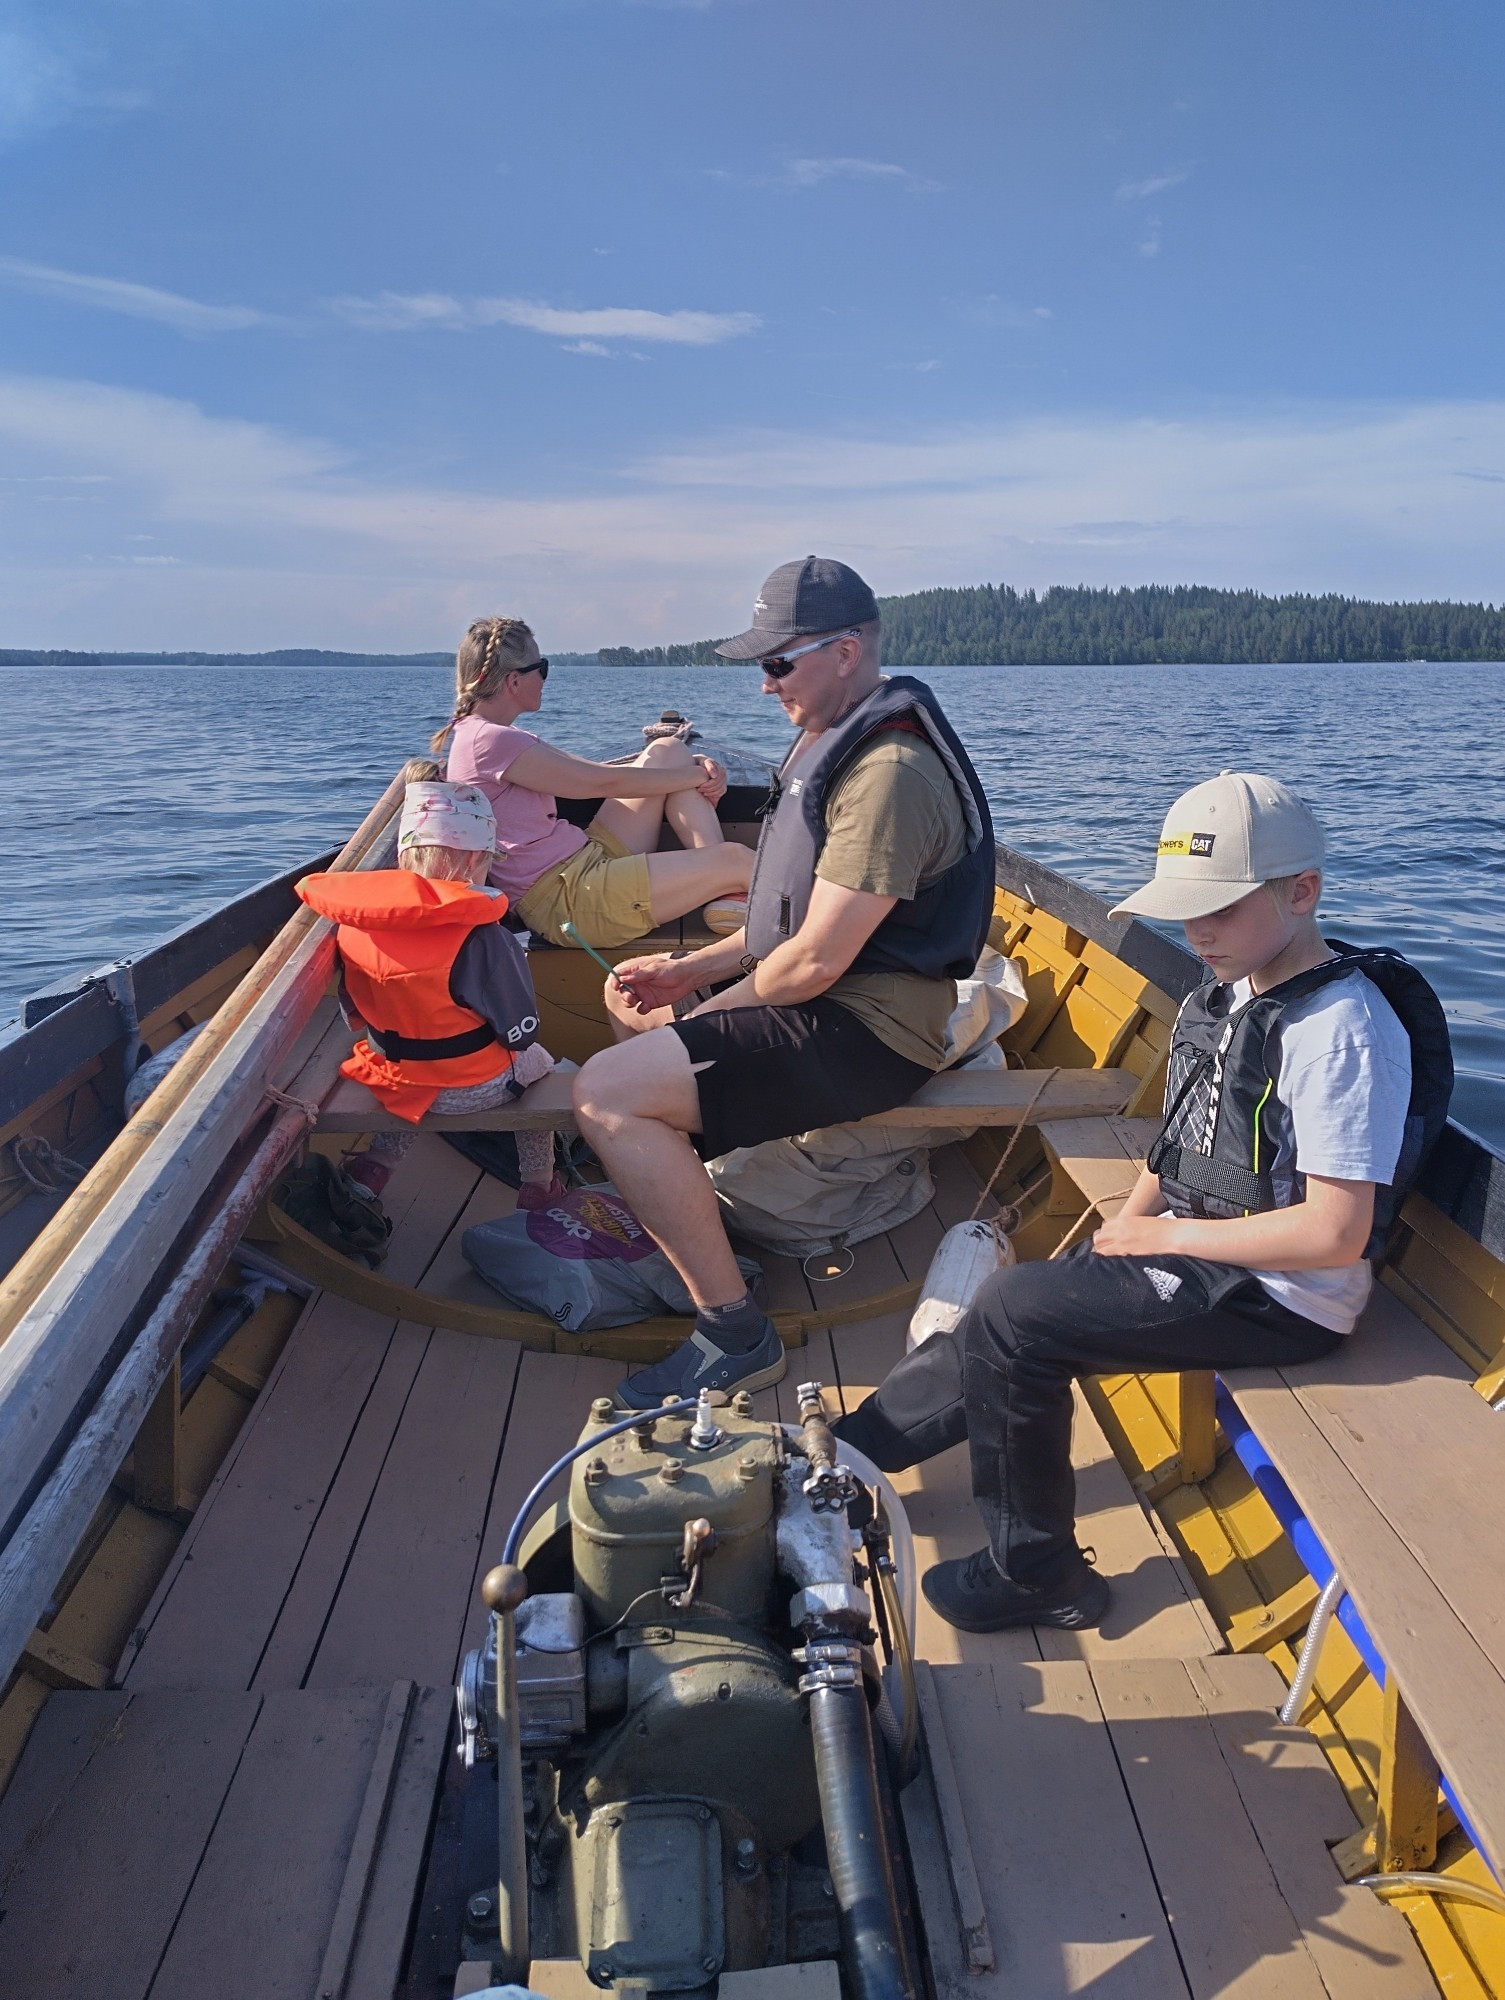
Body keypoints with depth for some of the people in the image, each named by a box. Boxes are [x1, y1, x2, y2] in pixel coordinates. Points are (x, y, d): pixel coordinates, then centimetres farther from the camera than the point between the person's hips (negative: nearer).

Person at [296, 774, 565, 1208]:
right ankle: (539, 1184, 34)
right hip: (477, 1088, -4)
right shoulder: (481, 938, -27)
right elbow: (520, 1032, -19)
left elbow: (356, 1015, 2)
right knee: (538, 1062, 26)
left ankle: (375, 1164, 30)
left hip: (393, 1081, 4)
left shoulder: (355, 925, -11)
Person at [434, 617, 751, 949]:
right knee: (733, 859, -19)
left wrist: (692, 767, 3)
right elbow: (604, 783, -12)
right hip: (568, 900, -11)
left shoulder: (487, 734, 17)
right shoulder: (491, 740, -15)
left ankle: (727, 900, -3)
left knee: (667, 751, 9)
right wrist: (698, 774, -1)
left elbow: (596, 771, 14)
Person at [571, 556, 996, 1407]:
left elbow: (813, 962, -25)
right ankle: (684, 1220, 28)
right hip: (835, 999, 12)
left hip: (866, 1032, -11)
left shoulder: (890, 774, -22)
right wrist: (686, 970, 6)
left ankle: (737, 1333, -13)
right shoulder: (844, 742, 13)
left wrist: (708, 1003, -7)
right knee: (632, 1001, 27)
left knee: (608, 1094, -24)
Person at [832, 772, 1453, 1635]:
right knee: (1012, 1303, 6)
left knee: (1010, 1316, -15)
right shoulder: (1229, 995, 5)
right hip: (1196, 1250, 9)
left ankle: (1035, 1572, 4)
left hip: (1279, 1296, -9)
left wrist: (1165, 1236, -18)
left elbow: (1334, 1234, -25)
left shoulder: (1343, 1031, -22)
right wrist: (1128, 1224, 1)